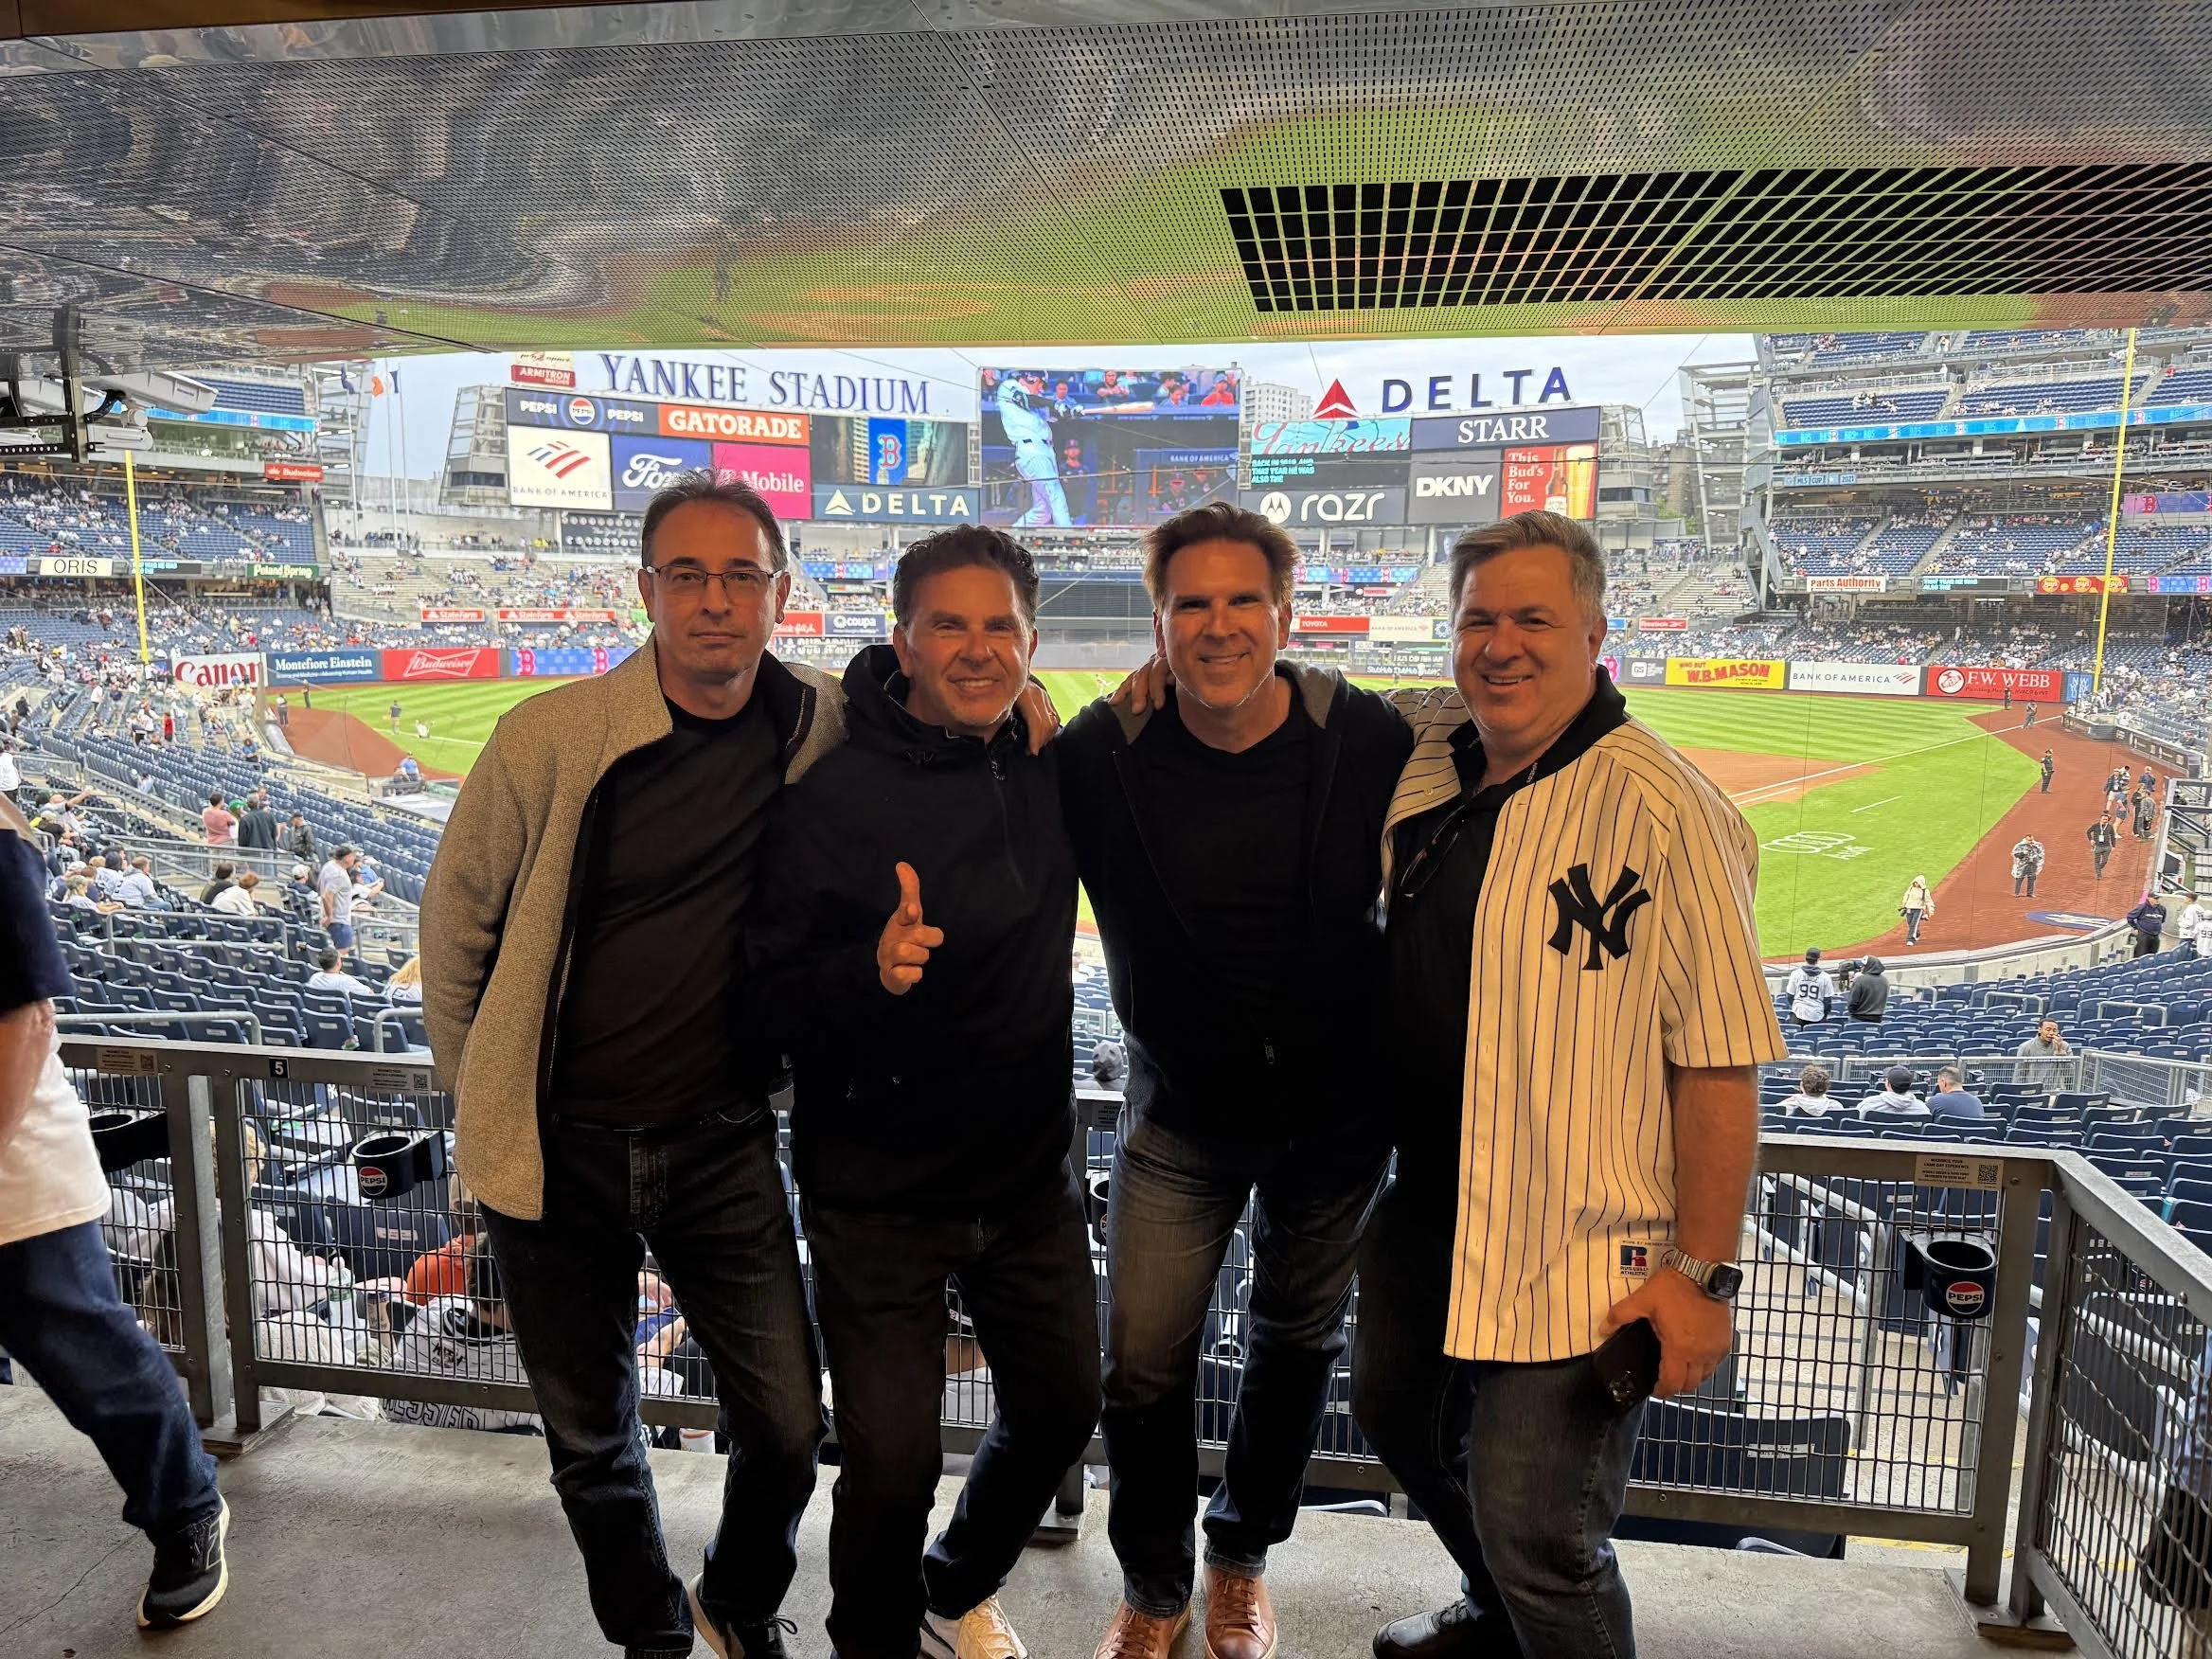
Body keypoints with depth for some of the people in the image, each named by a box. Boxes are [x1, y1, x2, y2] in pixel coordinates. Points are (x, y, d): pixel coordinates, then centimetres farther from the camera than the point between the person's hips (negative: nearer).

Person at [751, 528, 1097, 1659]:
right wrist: (872, 969, -37)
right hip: (879, 1193, -5)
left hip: (1028, 1172, 6)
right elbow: (777, 990, -18)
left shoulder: (1047, 768, -1)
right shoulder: (835, 794, -17)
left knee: (1060, 1407, 20)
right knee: (891, 1460, 1)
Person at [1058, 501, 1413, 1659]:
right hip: (1179, 1110, 0)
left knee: (1299, 1343, 20)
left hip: (1336, 1108, 1)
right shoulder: (1100, 752, -15)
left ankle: (1241, 1557, 48)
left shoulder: (1368, 739, -15)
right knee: (1141, 1365, 2)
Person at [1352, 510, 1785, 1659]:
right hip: (1421, 1210, 8)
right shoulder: (1422, 754, 0)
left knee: (1536, 1535, 2)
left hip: (1576, 1251, -7)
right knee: (1398, 1417, 26)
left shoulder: (1662, 809, -19)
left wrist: (1701, 1274, -16)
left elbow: (1720, 1058, -18)